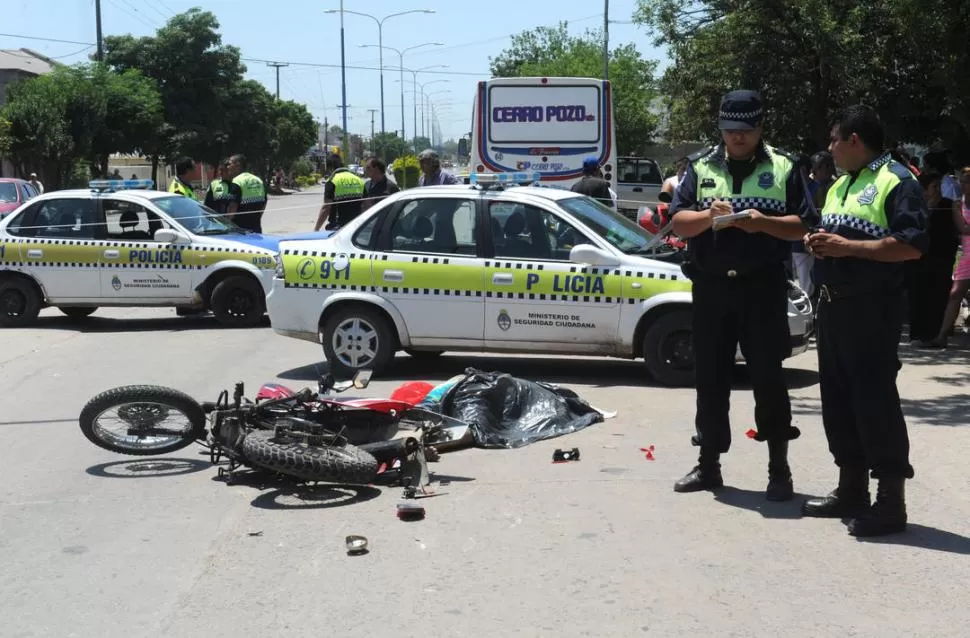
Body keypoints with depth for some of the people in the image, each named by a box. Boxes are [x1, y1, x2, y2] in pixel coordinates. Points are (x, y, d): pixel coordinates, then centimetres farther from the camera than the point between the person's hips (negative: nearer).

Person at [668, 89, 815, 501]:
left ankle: (779, 468, 8)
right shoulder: (700, 166, 10)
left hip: (763, 286, -2)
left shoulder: (783, 168, 5)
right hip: (711, 286, 2)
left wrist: (763, 222, -16)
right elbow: (678, 223, 3)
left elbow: (803, 226, 1)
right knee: (710, 377, 8)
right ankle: (708, 465, 18)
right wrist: (709, 215, -17)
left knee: (768, 377, -1)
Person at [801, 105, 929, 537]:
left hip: (872, 308, -9)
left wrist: (848, 247, -21)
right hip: (832, 305, 10)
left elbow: (913, 245, -20)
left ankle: (891, 501, -2)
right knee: (837, 399, 13)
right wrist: (817, 241, 5)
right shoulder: (840, 184, 19)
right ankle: (851, 489, 24)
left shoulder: (896, 182, -10)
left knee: (875, 401, -8)